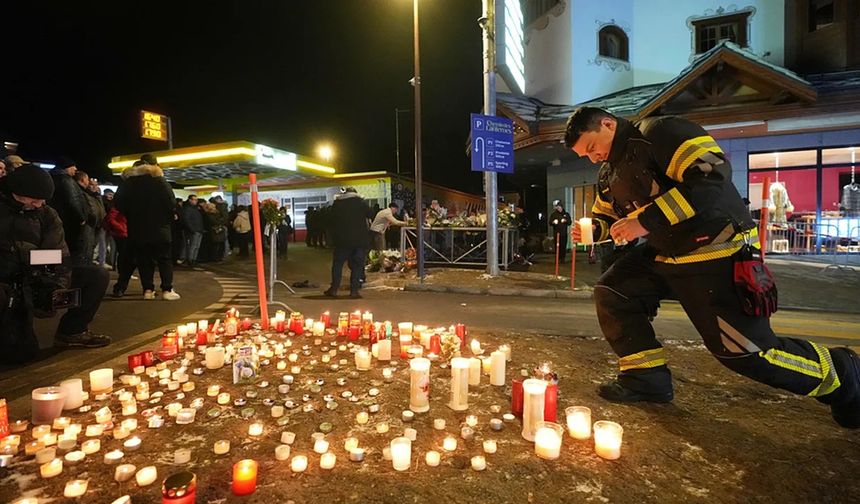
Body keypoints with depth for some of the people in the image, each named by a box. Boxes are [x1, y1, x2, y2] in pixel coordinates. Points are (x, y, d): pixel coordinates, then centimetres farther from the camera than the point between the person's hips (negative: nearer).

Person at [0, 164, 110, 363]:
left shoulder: (46, 214, 3)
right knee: (22, 352, -26)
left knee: (97, 276, -10)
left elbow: (58, 255, -4)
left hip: (38, 281, 5)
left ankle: (71, 331, 4)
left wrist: (58, 286, -20)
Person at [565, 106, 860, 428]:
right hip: (664, 253, 9)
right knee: (611, 293, -1)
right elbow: (607, 216, 20)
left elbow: (713, 174, -29)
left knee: (747, 352, -8)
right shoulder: (608, 173, 11)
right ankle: (646, 379, 10)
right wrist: (592, 229, -5)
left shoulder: (660, 132, -17)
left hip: (715, 253, -8)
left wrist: (647, 220, -30)